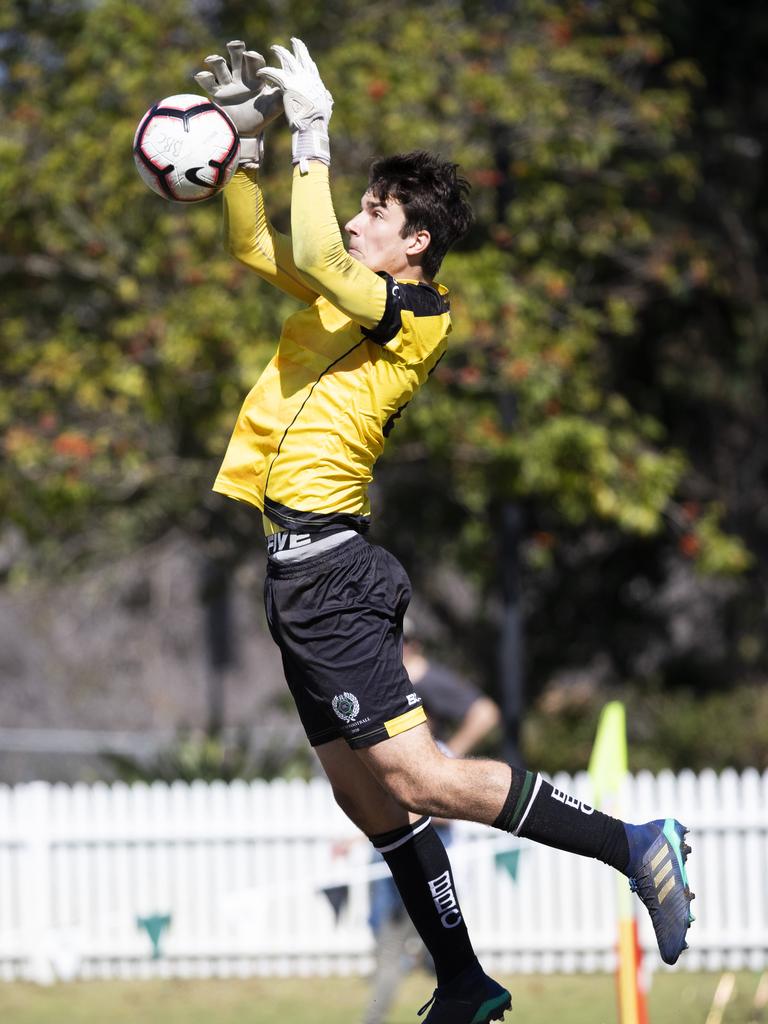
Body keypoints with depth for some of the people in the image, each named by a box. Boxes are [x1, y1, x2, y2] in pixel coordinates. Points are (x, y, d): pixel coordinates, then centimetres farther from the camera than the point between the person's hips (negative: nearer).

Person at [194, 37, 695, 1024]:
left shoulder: (419, 313, -10)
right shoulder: (350, 296, 15)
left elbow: (316, 258, -26)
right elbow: (254, 246, 24)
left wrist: (312, 135, -19)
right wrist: (247, 136, 13)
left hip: (324, 565, -9)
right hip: (294, 568, 9)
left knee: (418, 778, -16)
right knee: (368, 800, 10)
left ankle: (633, 845, -12)